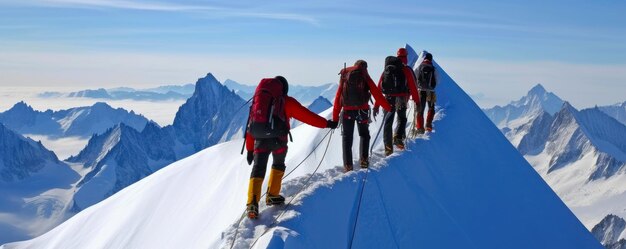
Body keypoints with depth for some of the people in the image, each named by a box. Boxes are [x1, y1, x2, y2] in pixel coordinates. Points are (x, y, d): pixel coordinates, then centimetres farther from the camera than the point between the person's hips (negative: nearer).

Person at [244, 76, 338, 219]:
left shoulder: (258, 98, 24)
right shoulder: (287, 101, 11)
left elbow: (251, 125, 21)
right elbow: (307, 115, 8)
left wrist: (250, 149, 23)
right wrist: (326, 124, 17)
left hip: (260, 139, 3)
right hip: (278, 139, -3)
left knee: (258, 170, 2)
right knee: (278, 165, 24)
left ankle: (252, 203, -16)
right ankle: (272, 196, 25)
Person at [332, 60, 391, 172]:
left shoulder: (344, 76, 11)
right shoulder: (364, 76, 3)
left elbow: (338, 96, 8)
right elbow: (376, 93, -1)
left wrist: (335, 117, 9)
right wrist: (387, 107, 6)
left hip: (347, 111, 1)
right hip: (362, 110, -1)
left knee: (347, 138, 8)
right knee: (364, 135, 19)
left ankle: (348, 166, 2)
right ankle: (364, 159, 7)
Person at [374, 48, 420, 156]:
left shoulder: (386, 69, 11)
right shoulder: (406, 70, -2)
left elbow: (379, 88, 9)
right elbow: (413, 87, -4)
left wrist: (376, 105, 12)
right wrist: (417, 101, 4)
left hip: (388, 99, 3)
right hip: (401, 99, -3)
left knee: (388, 122, 10)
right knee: (402, 119, 17)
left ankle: (388, 148, 8)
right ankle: (398, 137, -9)